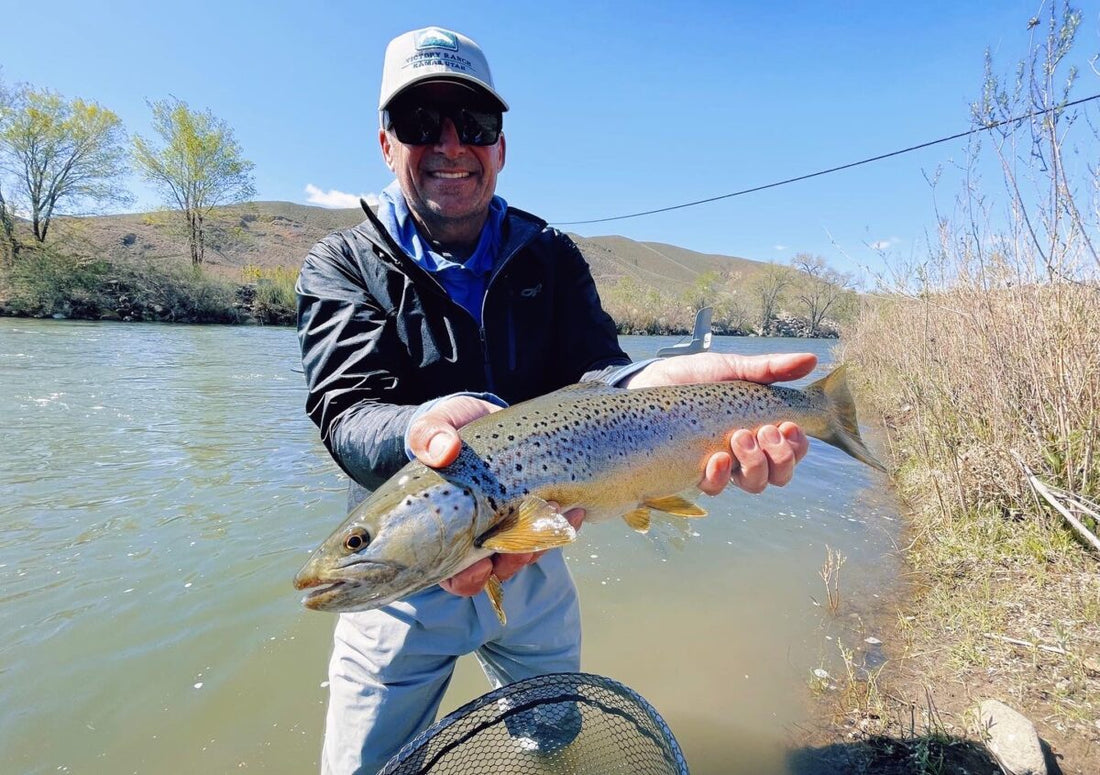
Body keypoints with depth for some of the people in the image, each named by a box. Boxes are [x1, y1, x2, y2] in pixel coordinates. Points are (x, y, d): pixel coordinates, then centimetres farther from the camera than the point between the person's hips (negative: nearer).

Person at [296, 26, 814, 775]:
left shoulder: (553, 257, -2)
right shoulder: (342, 264, -9)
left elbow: (592, 369, -17)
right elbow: (349, 408, -24)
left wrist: (653, 385, -41)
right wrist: (433, 431, -48)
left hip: (534, 562, 3)